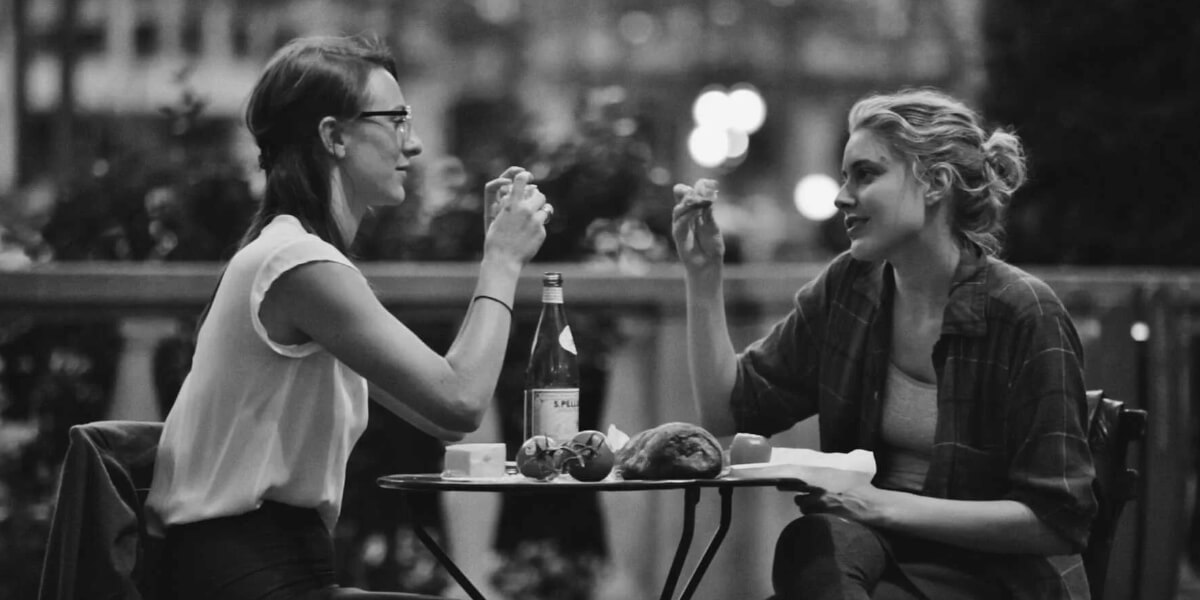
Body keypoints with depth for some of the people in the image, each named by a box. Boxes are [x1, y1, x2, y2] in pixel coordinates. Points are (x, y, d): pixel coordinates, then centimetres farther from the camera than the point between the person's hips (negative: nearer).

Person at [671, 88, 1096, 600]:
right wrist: (703, 275, -1)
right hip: (876, 549, 5)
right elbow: (727, 409, 9)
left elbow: (1058, 519, -14)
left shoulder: (1024, 313, -13)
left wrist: (888, 505, -17)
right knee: (814, 543, -30)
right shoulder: (847, 288, 6)